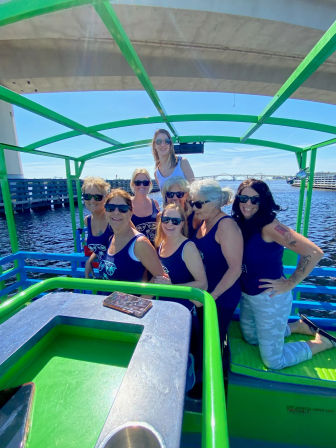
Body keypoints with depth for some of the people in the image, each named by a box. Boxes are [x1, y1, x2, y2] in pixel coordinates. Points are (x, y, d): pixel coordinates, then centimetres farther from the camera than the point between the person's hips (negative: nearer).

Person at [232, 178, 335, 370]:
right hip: (247, 295, 8)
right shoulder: (242, 223, -2)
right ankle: (299, 326, 43)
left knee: (273, 361, 11)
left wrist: (289, 284, -21)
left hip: (270, 299, -7)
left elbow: (314, 253, -28)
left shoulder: (269, 226, -24)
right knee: (251, 337, 29)